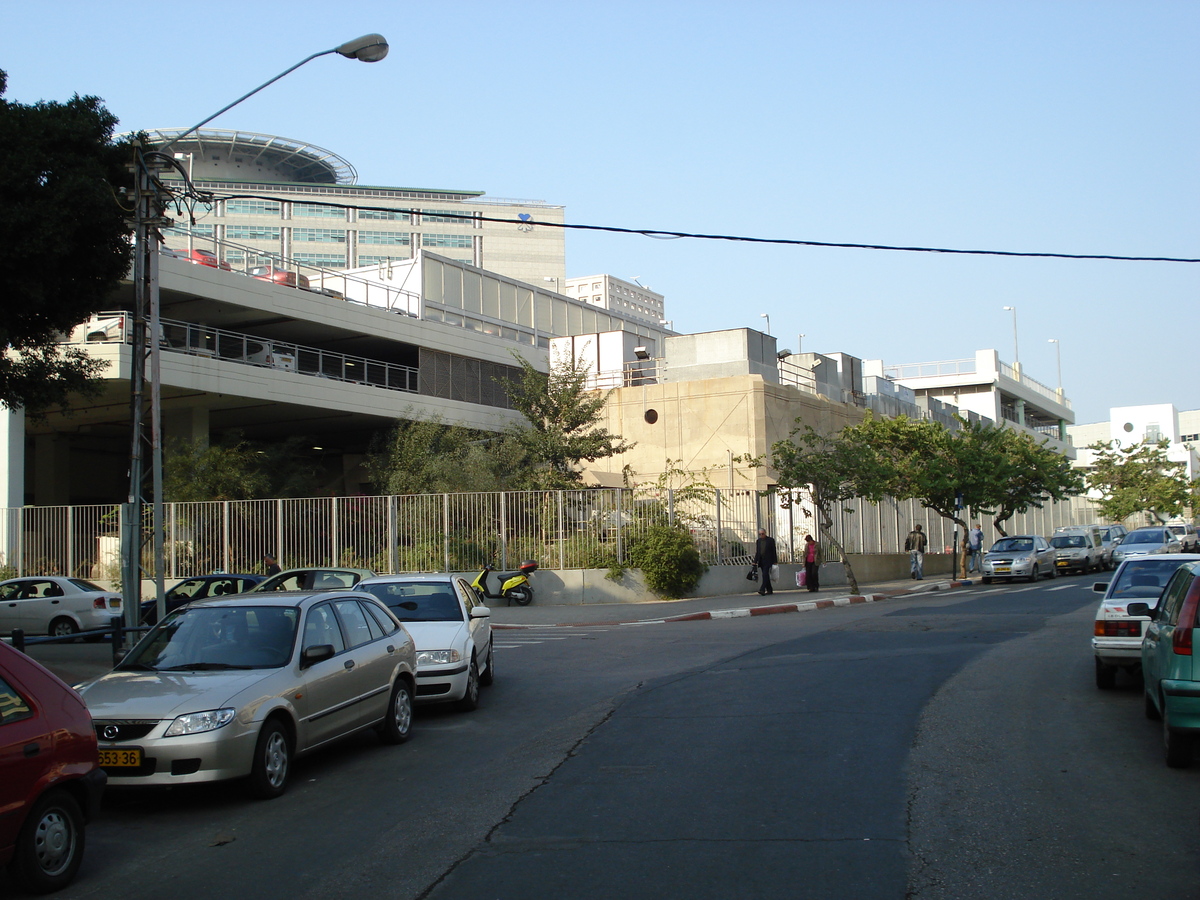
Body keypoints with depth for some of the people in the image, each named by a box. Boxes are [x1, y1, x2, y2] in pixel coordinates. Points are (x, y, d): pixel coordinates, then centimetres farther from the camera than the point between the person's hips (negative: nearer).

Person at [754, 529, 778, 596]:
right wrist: (755, 561, 8)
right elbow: (757, 552, 14)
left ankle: (762, 589, -23)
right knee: (765, 576, 7)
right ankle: (769, 590, 15)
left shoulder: (771, 540, -1)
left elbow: (774, 551, -2)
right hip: (761, 561, 5)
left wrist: (775, 561, -5)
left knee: (765, 574, -16)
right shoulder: (758, 541, 12)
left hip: (768, 561, -5)